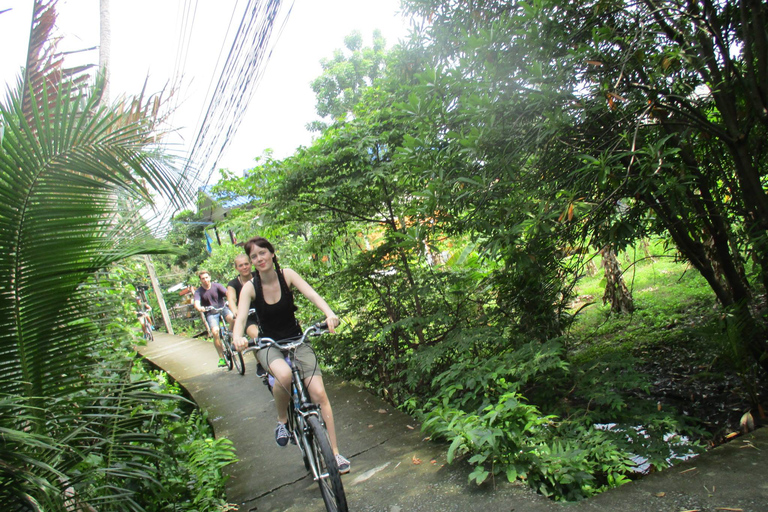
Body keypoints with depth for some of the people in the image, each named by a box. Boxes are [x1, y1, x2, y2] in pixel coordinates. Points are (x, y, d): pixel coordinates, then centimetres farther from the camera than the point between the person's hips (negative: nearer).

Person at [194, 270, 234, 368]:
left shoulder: (217, 286, -4)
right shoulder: (198, 291, -2)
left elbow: (228, 293, -19)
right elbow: (197, 303, -18)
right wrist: (199, 308, -42)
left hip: (223, 308, 0)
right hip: (211, 313, 0)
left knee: (232, 319, -33)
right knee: (215, 331, -23)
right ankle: (222, 358, -13)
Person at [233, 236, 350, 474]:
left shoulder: (286, 275, -10)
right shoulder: (250, 287, -10)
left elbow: (312, 294, -24)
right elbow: (240, 318, -23)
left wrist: (329, 314, -44)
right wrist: (238, 337, -46)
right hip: (268, 345, -1)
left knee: (319, 394, -11)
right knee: (284, 375, -36)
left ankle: (335, 453, 3)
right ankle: (282, 421, -5)